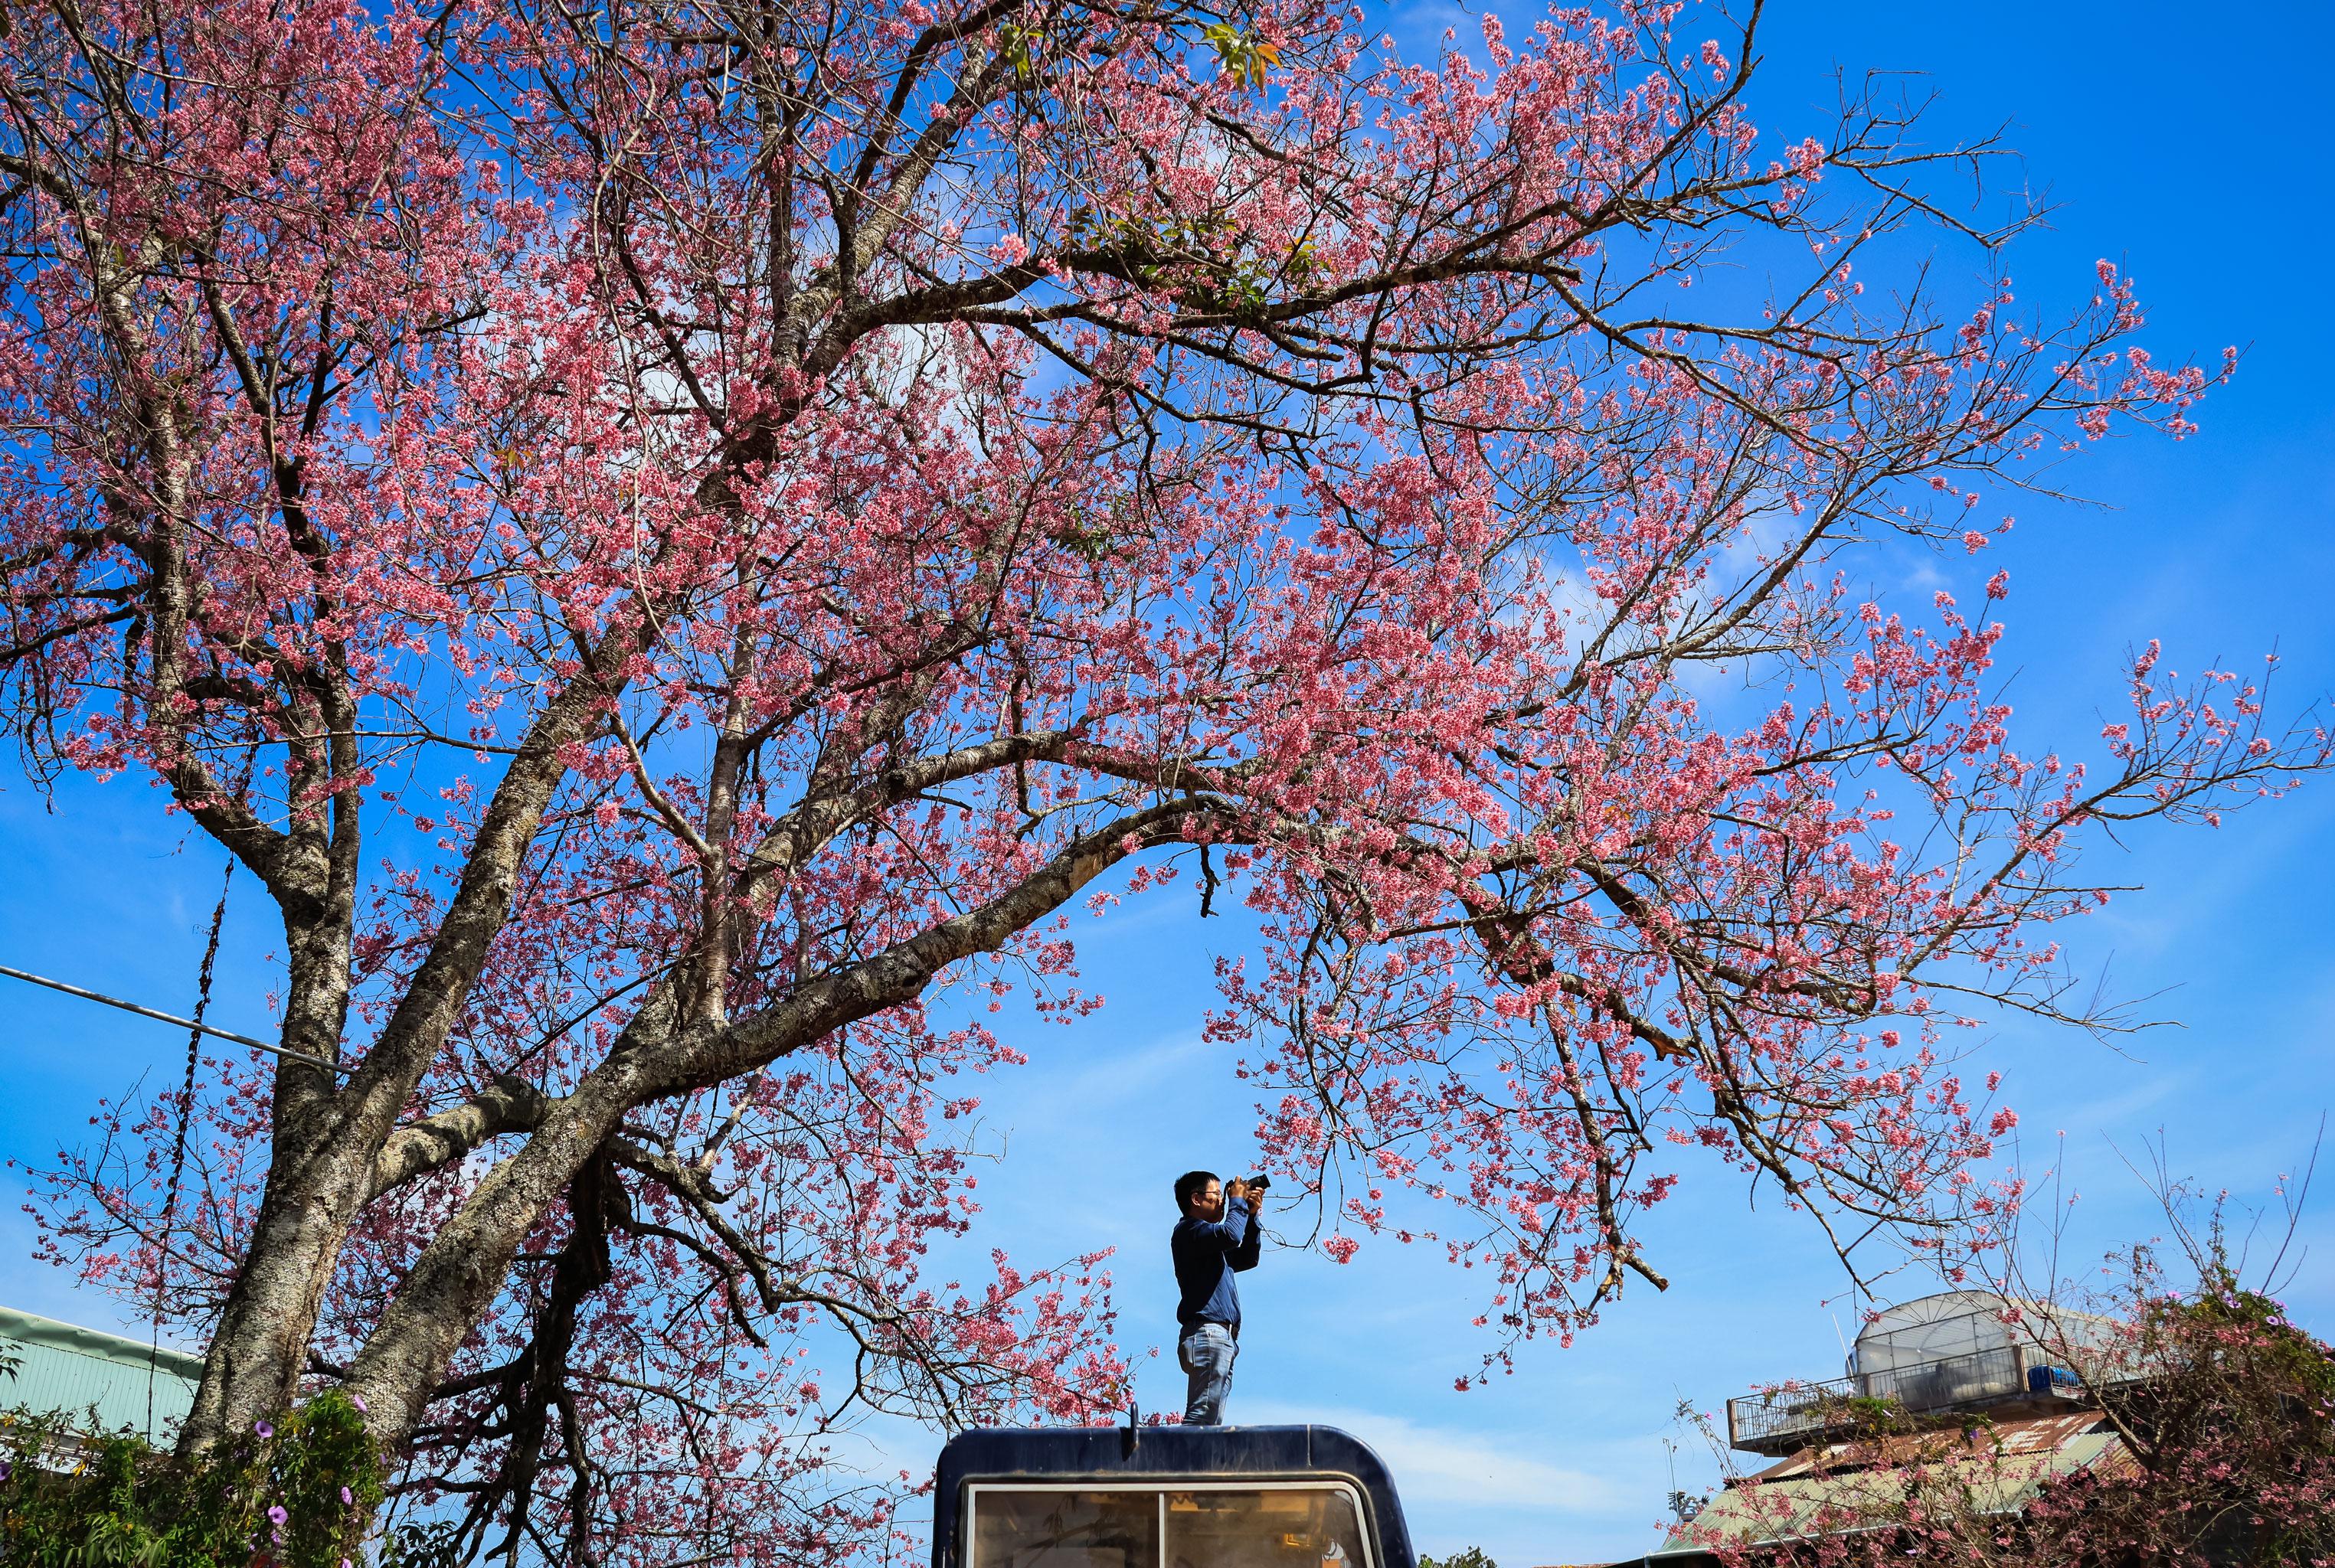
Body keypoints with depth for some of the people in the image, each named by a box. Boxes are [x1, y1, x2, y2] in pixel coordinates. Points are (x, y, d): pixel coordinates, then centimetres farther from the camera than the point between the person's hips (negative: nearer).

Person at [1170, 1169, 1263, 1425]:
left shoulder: (1210, 1244, 29)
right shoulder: (1189, 1229, -3)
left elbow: (1246, 1258, 33)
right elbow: (1230, 1235, -20)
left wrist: (1251, 1215, 22)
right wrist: (1238, 1202, -2)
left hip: (1221, 1338, 10)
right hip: (1207, 1333, -10)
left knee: (1210, 1422, 4)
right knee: (1203, 1418, -19)